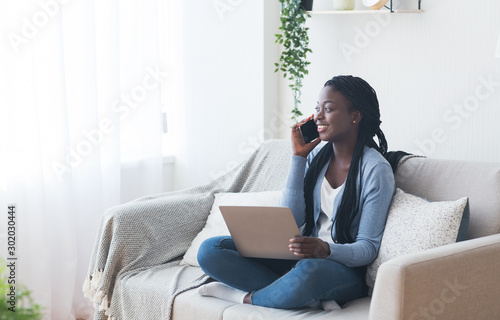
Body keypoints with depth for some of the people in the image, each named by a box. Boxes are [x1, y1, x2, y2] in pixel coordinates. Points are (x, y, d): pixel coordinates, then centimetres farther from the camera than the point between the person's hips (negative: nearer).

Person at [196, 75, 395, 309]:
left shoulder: (376, 170, -11)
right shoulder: (316, 155, 7)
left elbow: (368, 248, -11)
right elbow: (290, 221, -2)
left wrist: (326, 250, -32)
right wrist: (298, 157, -4)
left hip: (346, 269, -6)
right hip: (299, 258, 7)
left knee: (309, 271, -43)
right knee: (210, 250, -10)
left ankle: (243, 296, -13)